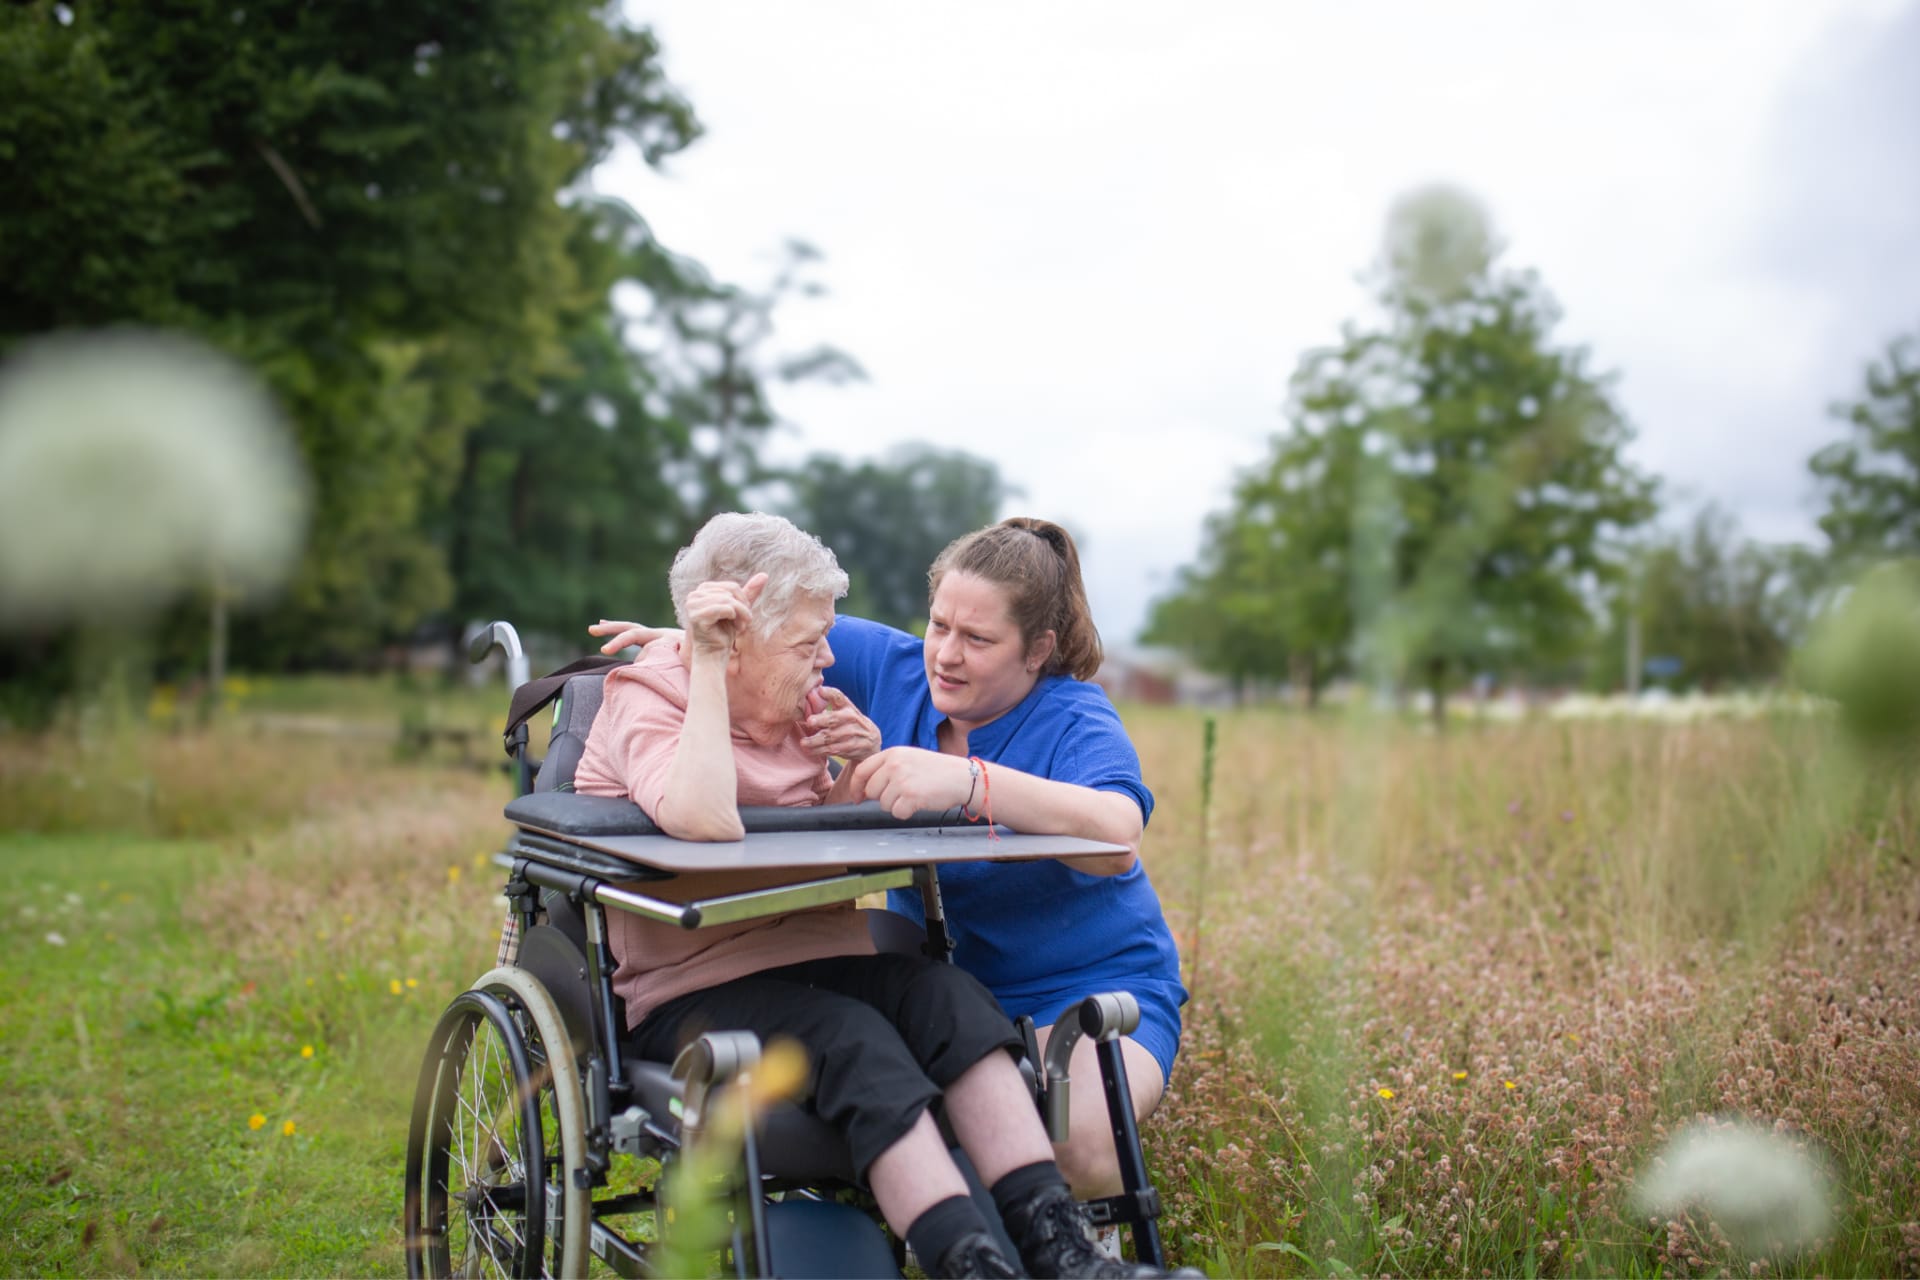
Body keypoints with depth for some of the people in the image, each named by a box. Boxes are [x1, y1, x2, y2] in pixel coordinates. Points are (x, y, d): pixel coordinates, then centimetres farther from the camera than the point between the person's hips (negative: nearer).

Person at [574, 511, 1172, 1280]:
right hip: (690, 988, -6)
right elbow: (704, 821, -30)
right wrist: (707, 668, -24)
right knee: (854, 1040, -33)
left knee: (948, 994, -22)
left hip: (810, 956, 6)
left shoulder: (796, 702, 15)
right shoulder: (645, 700, -8)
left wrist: (857, 773, 2)